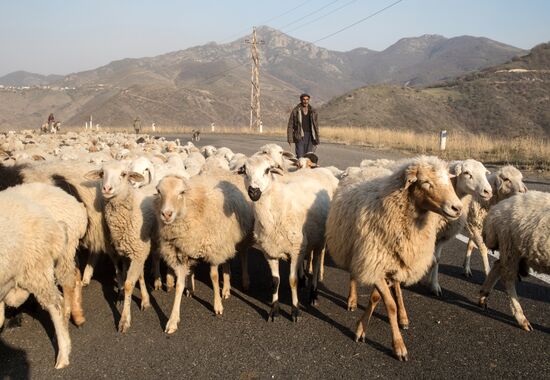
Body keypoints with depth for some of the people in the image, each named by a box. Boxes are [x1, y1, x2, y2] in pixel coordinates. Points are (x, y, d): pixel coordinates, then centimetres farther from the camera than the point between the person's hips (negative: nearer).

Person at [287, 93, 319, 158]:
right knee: (300, 158, -10)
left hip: (310, 137, 3)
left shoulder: (313, 111, 7)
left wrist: (316, 140, 9)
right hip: (300, 137, -3)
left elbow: (316, 126, 13)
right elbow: (290, 126, 0)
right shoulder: (295, 111, -2)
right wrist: (290, 140, -7)